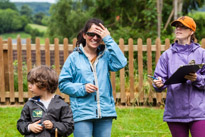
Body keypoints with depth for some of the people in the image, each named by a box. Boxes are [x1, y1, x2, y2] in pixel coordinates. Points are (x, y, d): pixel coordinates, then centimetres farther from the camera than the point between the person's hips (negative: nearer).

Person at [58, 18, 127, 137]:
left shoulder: (105, 55, 9)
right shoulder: (74, 57, 3)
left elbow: (120, 63, -12)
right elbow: (63, 84, 3)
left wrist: (108, 39, -9)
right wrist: (82, 88, -13)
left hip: (105, 113, 3)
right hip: (82, 114, -3)